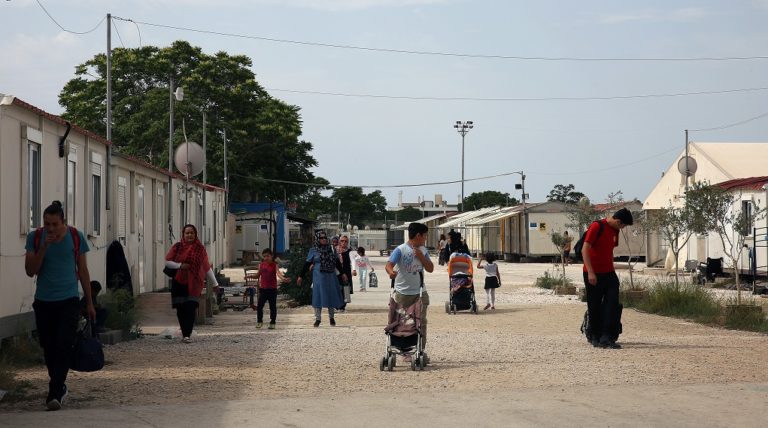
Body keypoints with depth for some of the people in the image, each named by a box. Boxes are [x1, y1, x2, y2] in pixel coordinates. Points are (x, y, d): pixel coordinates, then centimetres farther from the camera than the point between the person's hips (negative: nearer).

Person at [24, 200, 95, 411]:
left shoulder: (75, 237, -1)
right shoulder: (35, 237, 0)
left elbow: (83, 271, 7)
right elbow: (30, 271, -4)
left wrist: (89, 303, 9)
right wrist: (44, 247, -16)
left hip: (69, 301, -2)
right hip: (44, 301, 2)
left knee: (64, 347, -14)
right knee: (49, 348, 7)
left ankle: (54, 393, -16)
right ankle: (59, 387, 25)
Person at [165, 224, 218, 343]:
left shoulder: (200, 249, 6)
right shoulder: (177, 247, 5)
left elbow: (207, 267, 11)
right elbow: (167, 262, 6)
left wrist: (215, 283, 10)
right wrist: (180, 265, -11)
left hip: (193, 284, -1)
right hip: (179, 283, 1)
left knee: (190, 308, -11)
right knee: (180, 309, 1)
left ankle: (187, 335, -11)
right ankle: (185, 333, 15)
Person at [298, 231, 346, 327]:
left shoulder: (331, 249, 8)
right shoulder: (313, 251, 1)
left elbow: (337, 262, 15)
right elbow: (307, 264, 2)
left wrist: (342, 273, 16)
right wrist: (300, 276, 0)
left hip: (330, 276, 3)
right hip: (319, 277, -3)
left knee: (331, 296, 6)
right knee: (318, 296, -2)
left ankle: (331, 317, 19)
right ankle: (317, 319, 4)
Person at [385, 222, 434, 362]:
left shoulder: (423, 250, 7)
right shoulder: (401, 250, -12)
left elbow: (430, 268, 4)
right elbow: (388, 264, -22)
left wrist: (421, 257, -12)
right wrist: (391, 271, -46)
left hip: (420, 293, 5)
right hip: (403, 293, -5)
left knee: (421, 322, 7)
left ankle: (421, 350, 15)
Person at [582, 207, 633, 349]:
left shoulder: (615, 231, 11)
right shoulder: (596, 226, -13)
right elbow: (585, 250, -17)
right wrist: (590, 272, -22)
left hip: (608, 273, 7)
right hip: (593, 274, -7)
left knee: (612, 304, -8)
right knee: (595, 307, 2)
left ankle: (606, 337, -9)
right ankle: (596, 337, 15)